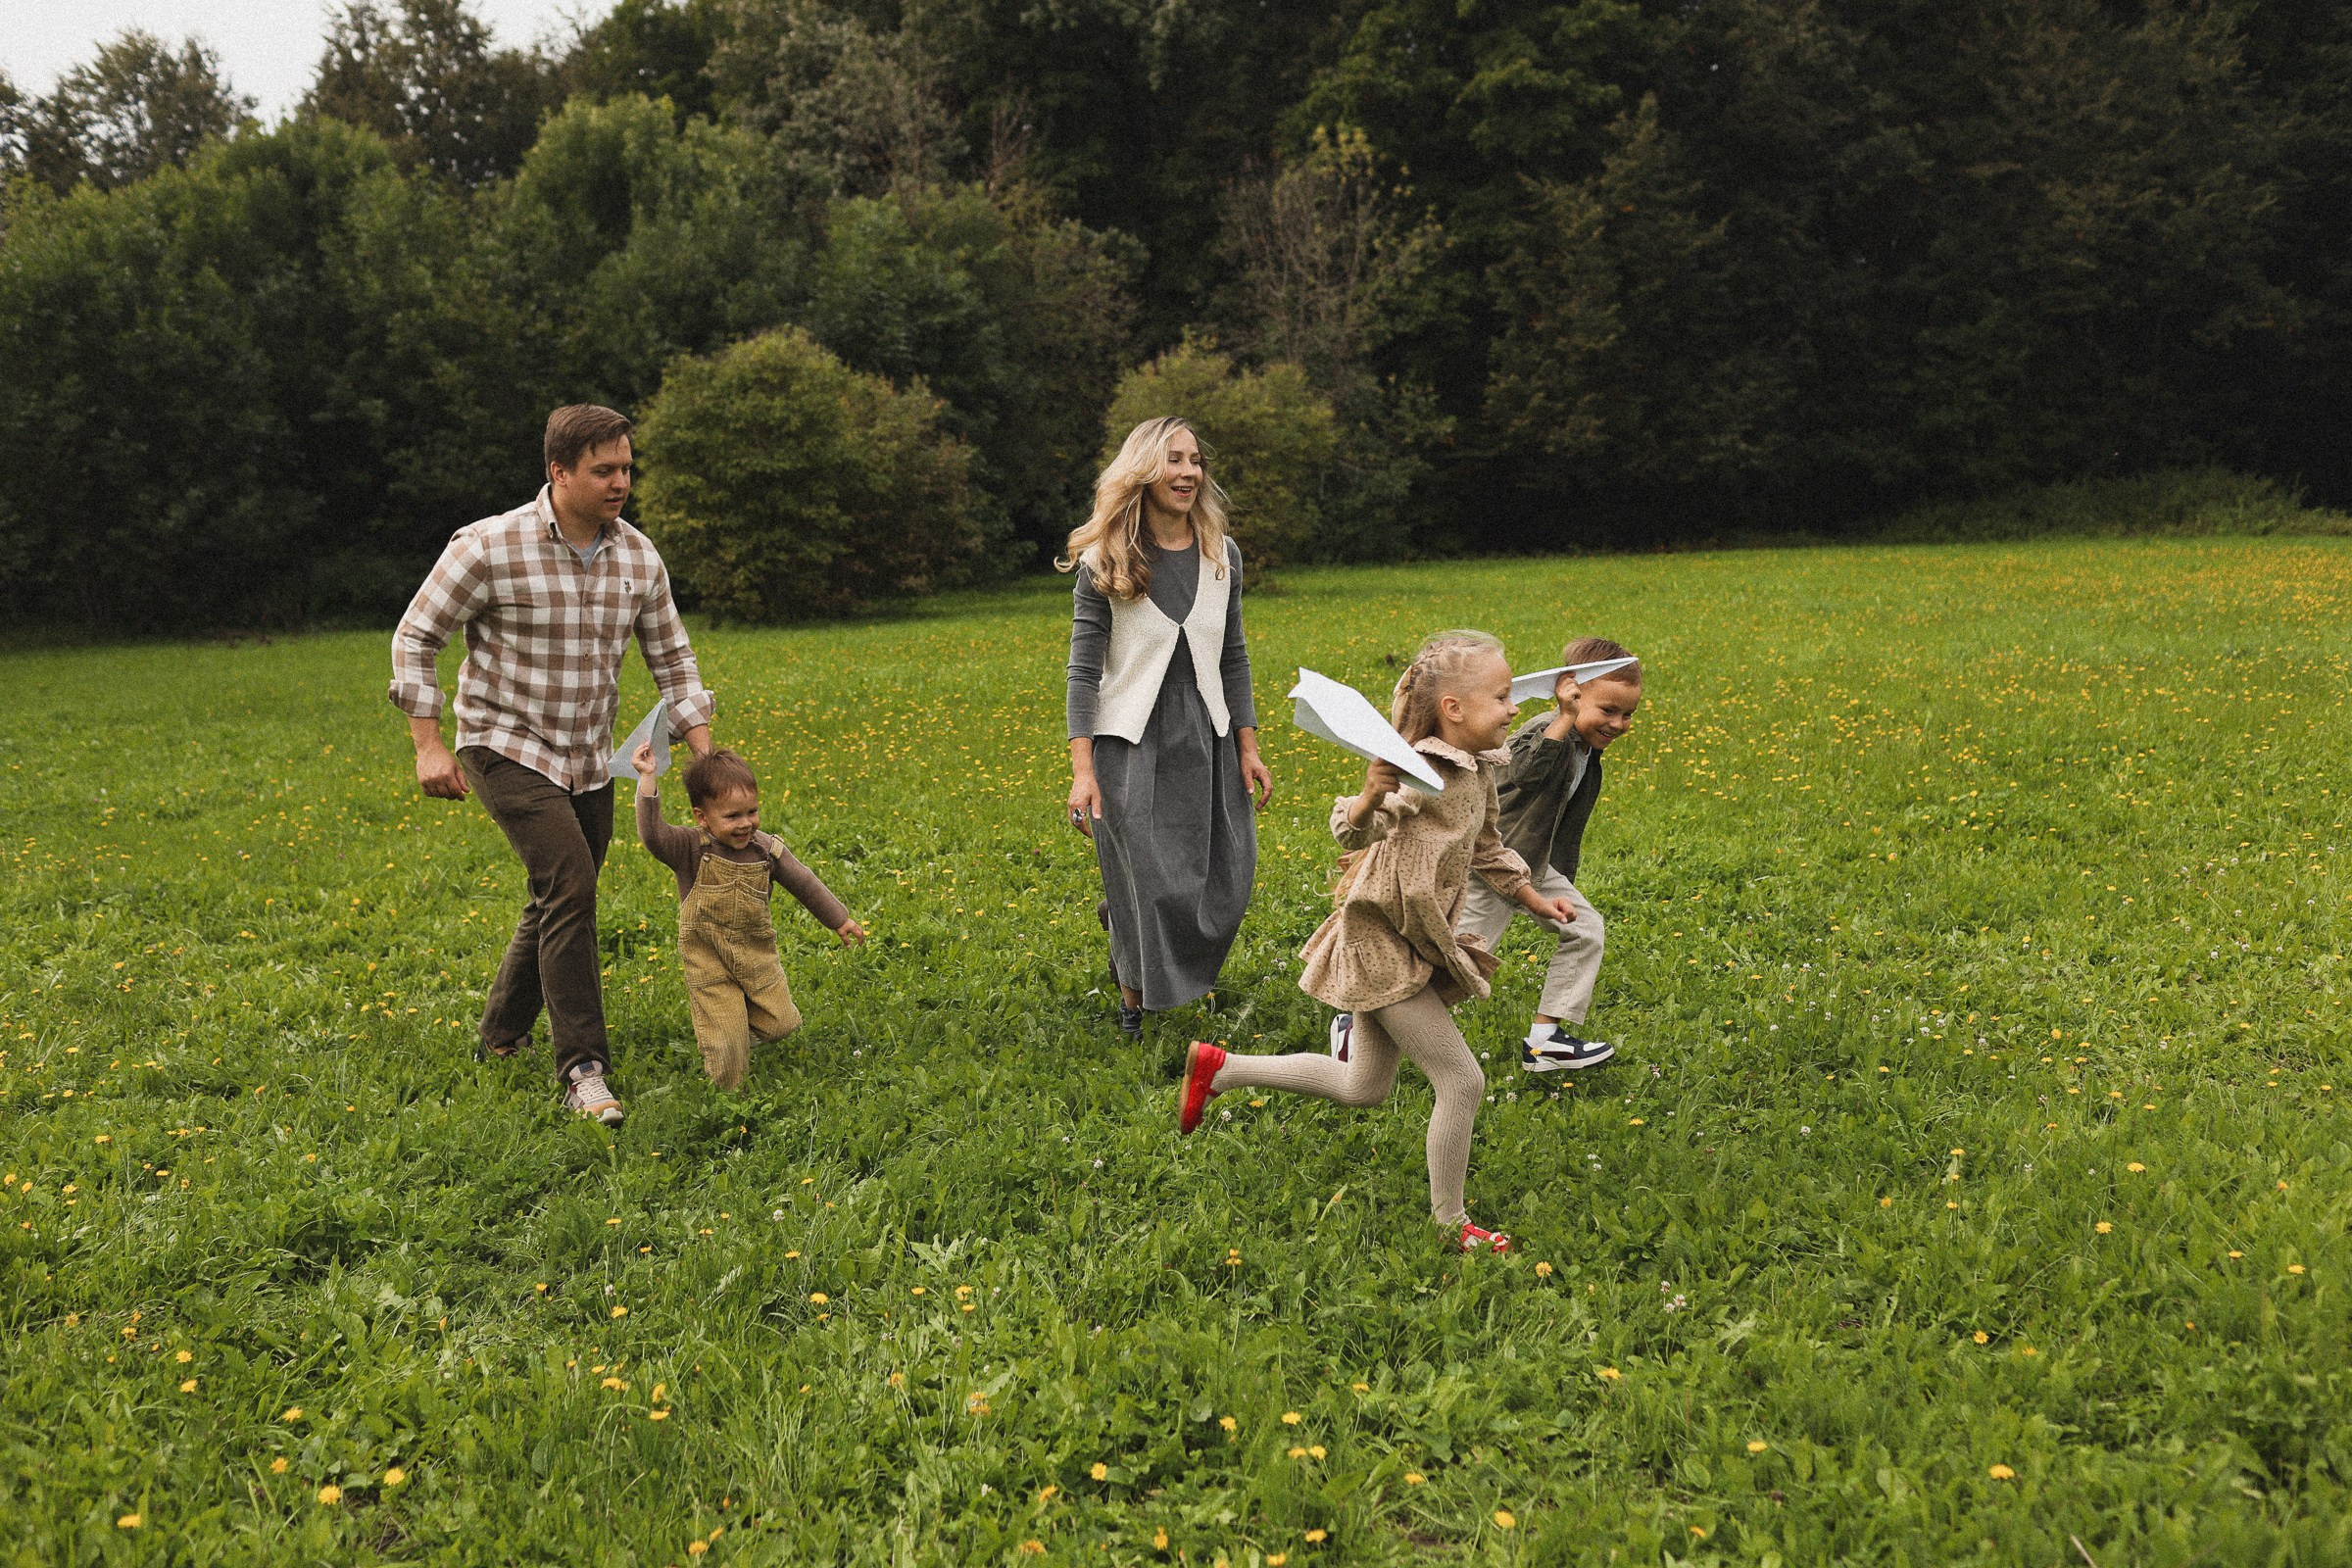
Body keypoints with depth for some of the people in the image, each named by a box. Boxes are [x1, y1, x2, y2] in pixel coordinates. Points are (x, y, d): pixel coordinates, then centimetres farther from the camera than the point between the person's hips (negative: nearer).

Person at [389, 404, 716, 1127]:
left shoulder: (639, 557, -1)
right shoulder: (491, 547, -16)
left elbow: (672, 659, 7)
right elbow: (415, 638, -8)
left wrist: (707, 760, -1)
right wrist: (428, 745, -13)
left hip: (587, 762, 6)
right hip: (508, 749, -6)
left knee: (560, 900, 14)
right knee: (570, 882, -22)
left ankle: (501, 1035, 37)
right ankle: (582, 1068, -16)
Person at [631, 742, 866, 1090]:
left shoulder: (767, 850, -5)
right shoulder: (691, 851, -15)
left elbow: (804, 884, 6)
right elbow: (652, 834, -32)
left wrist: (839, 920, 13)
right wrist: (648, 780, -39)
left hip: (757, 957, 3)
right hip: (709, 964, -3)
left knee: (780, 1024, 7)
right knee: (725, 1047, -4)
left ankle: (744, 1025, 38)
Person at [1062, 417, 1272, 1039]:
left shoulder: (1222, 555, 4)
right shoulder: (1104, 563, -8)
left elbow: (1233, 657, 10)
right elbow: (1084, 669, -8)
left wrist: (1248, 748, 7)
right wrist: (1082, 770, -15)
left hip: (1205, 735, 4)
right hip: (1130, 737, -4)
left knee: (1224, 881, 6)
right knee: (1149, 884, -1)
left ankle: (1122, 914, 36)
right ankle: (1135, 995, 25)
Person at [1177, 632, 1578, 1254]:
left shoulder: (1478, 772, 6)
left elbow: (1486, 850, 24)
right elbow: (1353, 834, -34)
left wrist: (1532, 898, 26)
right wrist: (1369, 797, -53)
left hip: (1415, 946, 10)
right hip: (1385, 947, -10)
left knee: (1363, 1088, 20)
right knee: (1463, 1081, -6)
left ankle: (1219, 1067, 29)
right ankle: (1451, 1222, 13)